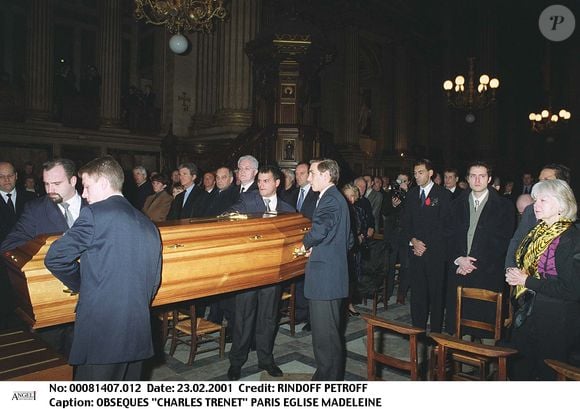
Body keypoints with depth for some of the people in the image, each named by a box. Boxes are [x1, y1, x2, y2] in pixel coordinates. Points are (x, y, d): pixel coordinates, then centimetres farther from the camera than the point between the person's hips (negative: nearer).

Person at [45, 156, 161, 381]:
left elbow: (55, 258, -6)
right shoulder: (148, 225, 13)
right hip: (138, 336, 7)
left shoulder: (94, 214, -8)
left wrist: (81, 284, 9)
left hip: (101, 335, -7)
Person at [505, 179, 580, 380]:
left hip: (554, 323, -8)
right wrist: (515, 275, 2)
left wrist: (527, 281, -20)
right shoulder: (539, 231, 7)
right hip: (528, 315, 8)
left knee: (548, 373, 10)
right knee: (519, 371, 20)